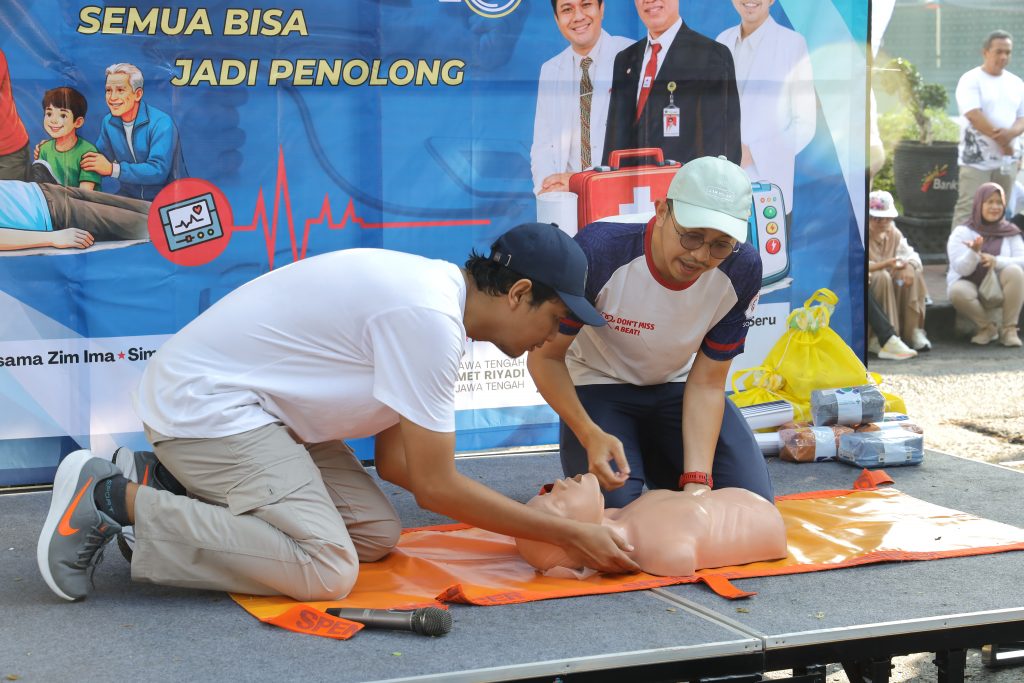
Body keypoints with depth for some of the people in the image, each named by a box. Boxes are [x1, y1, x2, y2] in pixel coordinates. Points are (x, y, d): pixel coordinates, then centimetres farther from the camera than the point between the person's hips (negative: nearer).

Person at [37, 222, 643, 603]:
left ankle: (180, 495, 11)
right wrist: (569, 535, -12)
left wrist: (530, 510, 2)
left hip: (248, 403, 10)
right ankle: (115, 499, -13)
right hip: (202, 401, -10)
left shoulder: (433, 290, 7)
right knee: (325, 568, -20)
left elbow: (395, 459, 8)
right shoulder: (428, 320, -23)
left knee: (377, 535, 4)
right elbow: (435, 487, -19)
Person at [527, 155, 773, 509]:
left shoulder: (741, 270, -22)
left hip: (675, 386, 3)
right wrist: (591, 436, -35)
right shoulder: (598, 251, -33)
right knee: (614, 507, -26)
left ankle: (667, 479, 19)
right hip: (599, 386, -3)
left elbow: (707, 382, -15)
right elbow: (546, 357, -21)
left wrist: (696, 478, -28)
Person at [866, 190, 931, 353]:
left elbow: (911, 254, 1)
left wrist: (909, 265, -25)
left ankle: (913, 331, -17)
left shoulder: (894, 234, 8)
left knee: (914, 274, -18)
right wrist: (885, 264, -41)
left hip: (893, 286, 6)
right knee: (882, 277, -35)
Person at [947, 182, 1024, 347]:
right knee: (957, 292, -36)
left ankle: (1009, 329, -19)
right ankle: (987, 328, -8)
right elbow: (961, 269, -15)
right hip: (969, 284, -1)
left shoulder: (1009, 232, 3)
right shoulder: (961, 233, -4)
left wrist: (997, 261, -29)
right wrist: (974, 252, -36)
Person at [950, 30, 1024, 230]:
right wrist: (1001, 140, -15)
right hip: (977, 159, -5)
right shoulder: (971, 81, -4)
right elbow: (974, 116, -15)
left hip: (1008, 160, 5)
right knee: (968, 209, -11)